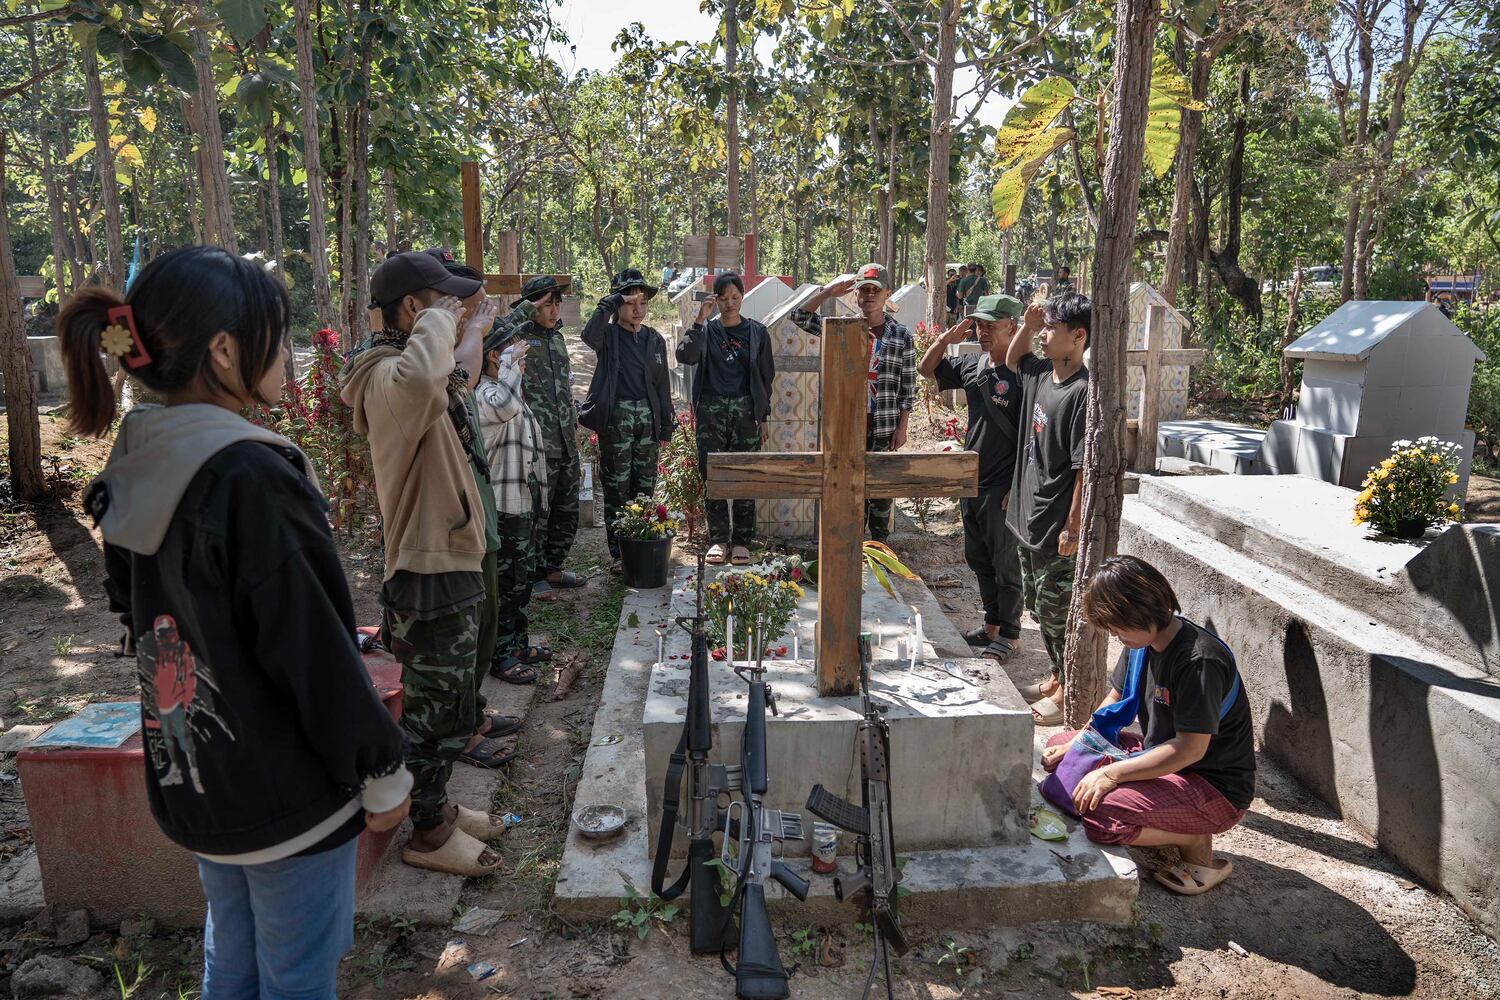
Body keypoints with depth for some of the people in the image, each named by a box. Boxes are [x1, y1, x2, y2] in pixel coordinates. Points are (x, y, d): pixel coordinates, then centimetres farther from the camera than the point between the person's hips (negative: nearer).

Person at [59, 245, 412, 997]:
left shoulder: (134, 471, 1)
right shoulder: (251, 479, -26)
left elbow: (140, 624, 11)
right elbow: (316, 649, -23)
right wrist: (382, 772, -11)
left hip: (187, 781, 8)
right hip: (288, 793, -8)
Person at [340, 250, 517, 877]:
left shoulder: (405, 366, 12)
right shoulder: (389, 377, -22)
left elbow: (455, 379, 35)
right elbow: (423, 379, -48)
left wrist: (473, 330, 31)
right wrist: (441, 320, -30)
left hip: (450, 560, 11)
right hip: (430, 572, -11)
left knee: (447, 701, 23)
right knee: (434, 708, 5)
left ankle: (436, 806, 39)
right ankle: (428, 834, 22)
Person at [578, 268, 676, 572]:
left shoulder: (654, 339, 12)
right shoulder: (608, 335, 0)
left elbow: (662, 385, 14)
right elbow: (589, 335, -27)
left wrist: (666, 427, 11)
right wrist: (611, 303, -24)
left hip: (648, 418, 4)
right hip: (616, 418, -4)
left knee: (645, 487, 8)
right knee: (616, 489, 1)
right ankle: (619, 554, 10)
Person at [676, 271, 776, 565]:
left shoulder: (757, 332, 7)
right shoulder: (706, 330, 6)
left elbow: (765, 376, 9)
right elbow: (684, 356, -12)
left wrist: (763, 417, 6)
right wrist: (699, 320, -17)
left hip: (745, 409, 0)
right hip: (712, 409, 0)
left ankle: (742, 541, 9)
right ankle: (718, 539, 11)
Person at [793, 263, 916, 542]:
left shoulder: (901, 336, 0)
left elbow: (908, 387, 0)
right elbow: (799, 317, 0)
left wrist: (902, 427, -4)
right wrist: (828, 292, -10)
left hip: (884, 427, -1)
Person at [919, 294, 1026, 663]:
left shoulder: (1022, 372, -15)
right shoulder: (971, 365, 7)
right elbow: (926, 369, 19)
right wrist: (947, 338, 2)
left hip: (1002, 487, -8)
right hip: (971, 480, 8)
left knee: (1005, 562, 4)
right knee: (978, 559, 17)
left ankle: (1010, 633, 18)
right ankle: (992, 624, 32)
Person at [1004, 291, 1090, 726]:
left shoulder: (1083, 392, -20)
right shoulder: (1041, 374, 6)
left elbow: (1085, 467, -21)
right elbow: (1013, 360, 29)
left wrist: (1073, 526, -19)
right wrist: (1027, 325, 10)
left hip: (1058, 526, -9)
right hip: (1029, 518, 9)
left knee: (1056, 610, 3)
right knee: (1038, 605, 19)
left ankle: (1070, 691, 18)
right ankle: (1057, 678, 35)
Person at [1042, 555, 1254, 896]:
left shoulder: (1200, 660, -27)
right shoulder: (1141, 640, 0)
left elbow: (1190, 748, -28)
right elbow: (1115, 703, 11)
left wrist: (1112, 773, -27)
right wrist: (1075, 746, -3)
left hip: (1217, 788, -10)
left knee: (1100, 818, -29)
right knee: (1059, 748, 7)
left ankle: (1196, 845, -2)